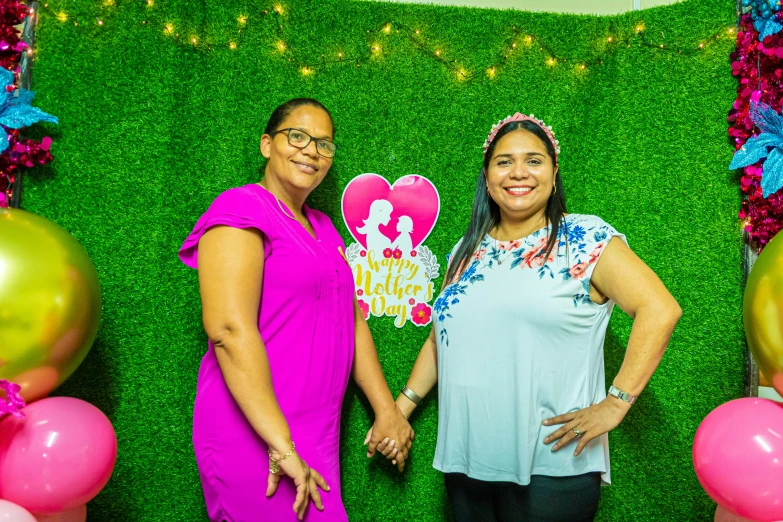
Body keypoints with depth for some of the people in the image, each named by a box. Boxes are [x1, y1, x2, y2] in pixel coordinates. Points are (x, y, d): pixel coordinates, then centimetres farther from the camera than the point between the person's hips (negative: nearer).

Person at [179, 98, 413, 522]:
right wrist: (281, 446, -22)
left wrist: (386, 410, 13)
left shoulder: (322, 228, 16)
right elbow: (229, 330, -20)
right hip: (256, 436, -7)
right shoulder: (241, 209, -9)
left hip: (313, 437, 8)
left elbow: (352, 323, 18)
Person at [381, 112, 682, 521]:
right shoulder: (467, 252, 10)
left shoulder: (586, 239, -6)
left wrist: (615, 403, -18)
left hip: (552, 466, -5)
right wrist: (401, 408, 12)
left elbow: (659, 309, -14)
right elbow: (440, 339, 17)